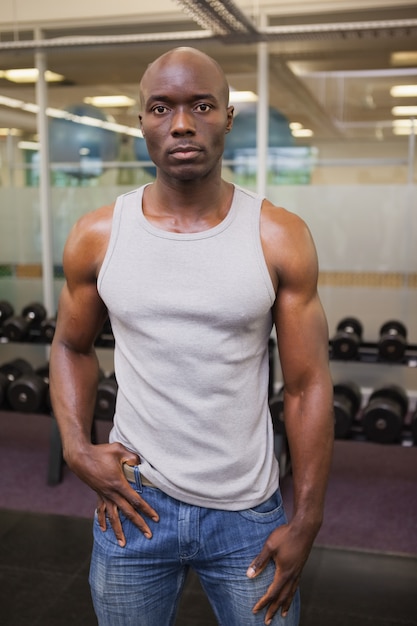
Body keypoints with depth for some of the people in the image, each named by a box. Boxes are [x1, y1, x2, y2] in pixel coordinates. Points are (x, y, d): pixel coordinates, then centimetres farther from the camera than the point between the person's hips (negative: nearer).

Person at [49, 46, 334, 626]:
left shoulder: (280, 237, -10)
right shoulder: (97, 237, -5)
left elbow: (308, 385, -6)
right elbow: (72, 346, 10)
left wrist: (307, 522, -5)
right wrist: (77, 449, -4)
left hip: (250, 514, -1)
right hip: (134, 502, 2)